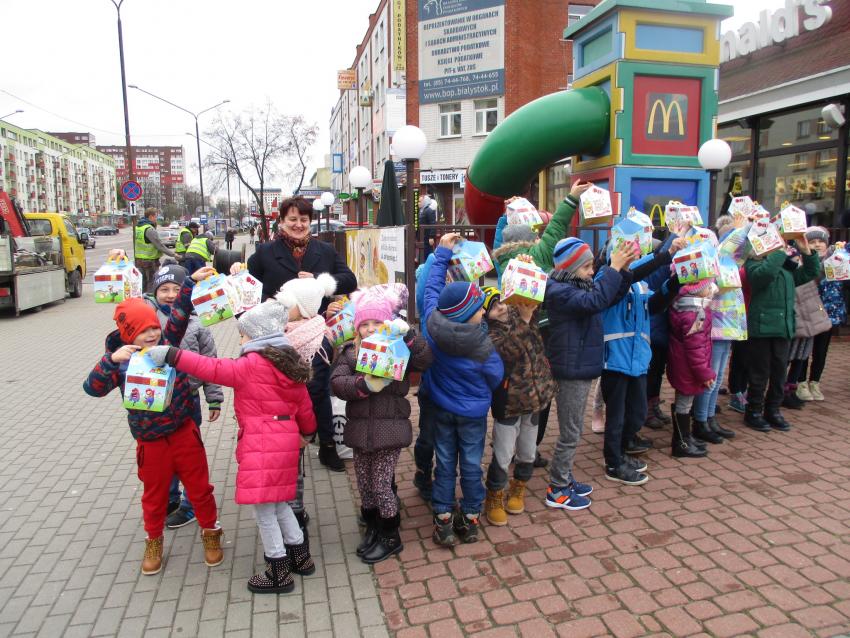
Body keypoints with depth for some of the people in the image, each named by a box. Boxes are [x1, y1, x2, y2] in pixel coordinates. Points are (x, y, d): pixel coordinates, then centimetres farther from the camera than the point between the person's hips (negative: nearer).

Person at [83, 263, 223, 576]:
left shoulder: (167, 342, -5)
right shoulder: (120, 361, -10)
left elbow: (179, 315, -16)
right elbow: (92, 387, -20)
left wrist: (192, 281, -26)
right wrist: (112, 360, -34)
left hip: (184, 432, 1)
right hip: (151, 442, -1)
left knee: (199, 487, 12)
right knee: (154, 494, 18)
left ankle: (211, 532, 34)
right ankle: (154, 541, 41)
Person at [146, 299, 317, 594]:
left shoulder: (252, 365, -13)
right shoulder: (288, 365, 10)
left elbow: (213, 368, -18)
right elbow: (304, 407, 16)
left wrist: (170, 355, -14)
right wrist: (306, 431, 34)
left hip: (261, 446, -8)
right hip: (285, 441, 8)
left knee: (263, 509, 4)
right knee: (278, 504, 22)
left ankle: (279, 573, 14)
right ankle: (300, 556, 33)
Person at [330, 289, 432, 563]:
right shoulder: (349, 352, 4)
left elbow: (425, 360, -17)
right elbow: (336, 382, -10)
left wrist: (406, 333, -26)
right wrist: (364, 385, -27)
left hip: (390, 429, -3)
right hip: (360, 428, 4)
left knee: (381, 484, 2)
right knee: (364, 484, 15)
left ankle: (390, 537, 24)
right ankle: (372, 528, 39)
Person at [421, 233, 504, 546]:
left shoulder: (433, 325, -19)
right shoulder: (482, 345, -28)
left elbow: (432, 289, -4)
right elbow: (496, 377, -11)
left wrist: (442, 253, 5)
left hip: (442, 408, 3)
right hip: (473, 413, -3)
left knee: (445, 464, 15)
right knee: (471, 465, 13)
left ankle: (443, 520, 21)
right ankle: (470, 519, 26)